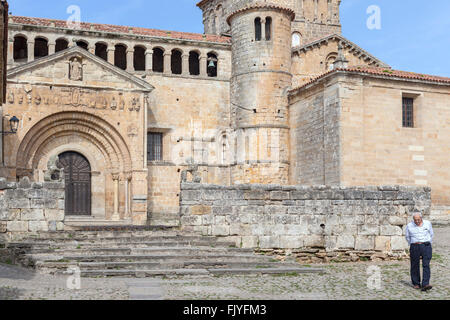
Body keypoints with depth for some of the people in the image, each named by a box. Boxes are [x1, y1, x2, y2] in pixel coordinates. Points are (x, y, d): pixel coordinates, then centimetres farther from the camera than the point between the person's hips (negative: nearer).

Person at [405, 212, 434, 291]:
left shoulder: (427, 223, 5)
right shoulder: (409, 226, 3)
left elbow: (431, 235, 16)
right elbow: (408, 237, 16)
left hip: (426, 246, 0)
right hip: (414, 247, 0)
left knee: (426, 265, -11)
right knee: (415, 266, 3)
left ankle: (425, 285, -18)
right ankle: (416, 284, 17)